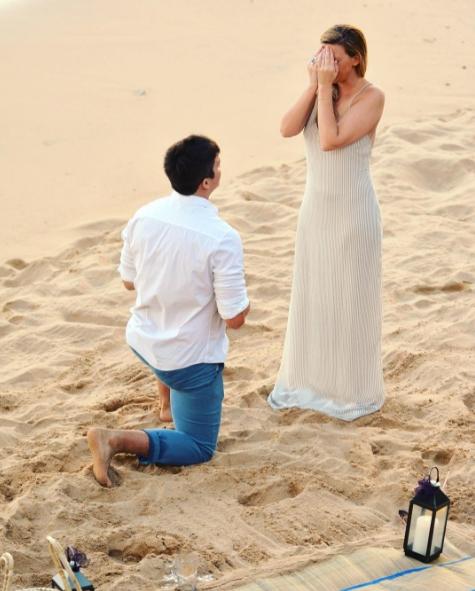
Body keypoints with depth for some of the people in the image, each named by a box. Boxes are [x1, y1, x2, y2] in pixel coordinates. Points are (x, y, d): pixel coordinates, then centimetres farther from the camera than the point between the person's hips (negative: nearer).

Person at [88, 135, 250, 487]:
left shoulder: (144, 217, -11)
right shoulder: (222, 239, -27)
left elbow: (129, 281, 5)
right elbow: (235, 319, -21)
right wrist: (240, 297, 0)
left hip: (142, 339, 7)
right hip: (190, 359, -6)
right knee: (200, 448, 12)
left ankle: (171, 401, 49)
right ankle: (116, 440, -8)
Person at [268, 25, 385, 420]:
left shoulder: (372, 97, -17)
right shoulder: (323, 90, 1)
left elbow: (331, 140, -28)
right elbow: (287, 129, -11)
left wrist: (326, 88, -23)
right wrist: (314, 86, -18)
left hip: (353, 212, -6)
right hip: (316, 208, 6)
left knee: (351, 299, 6)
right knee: (311, 294, 15)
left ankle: (355, 388, 24)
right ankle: (310, 377, 33)